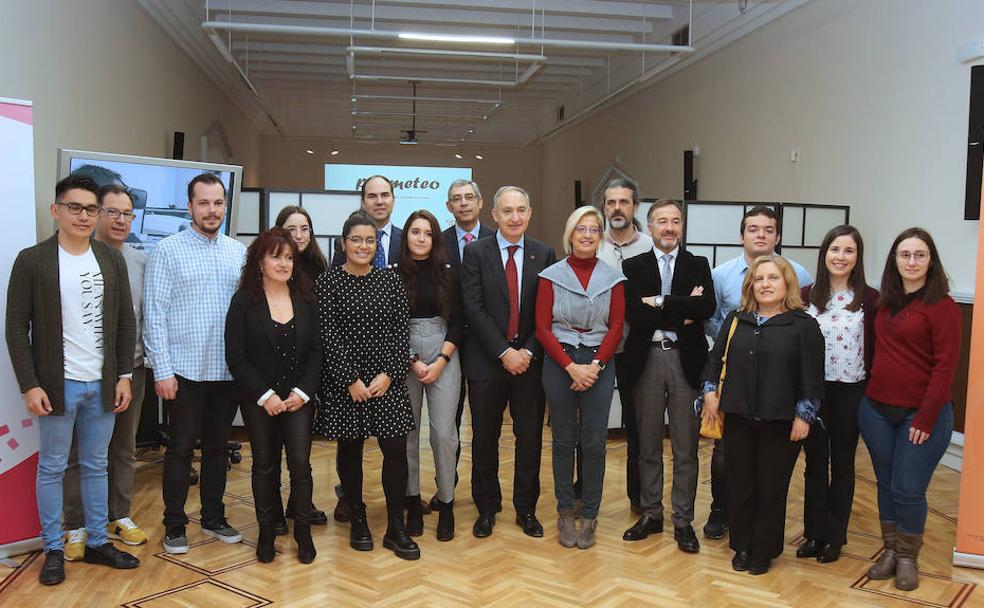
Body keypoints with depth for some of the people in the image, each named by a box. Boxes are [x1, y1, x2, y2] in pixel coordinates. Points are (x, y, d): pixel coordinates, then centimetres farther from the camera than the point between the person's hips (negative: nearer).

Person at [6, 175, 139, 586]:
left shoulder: (111, 259, 6)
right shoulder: (32, 260, -5)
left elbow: (126, 321, 8)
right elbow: (17, 327, -5)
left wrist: (124, 376, 3)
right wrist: (29, 385, -10)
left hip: (102, 384, 3)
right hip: (57, 385, -3)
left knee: (96, 466, 13)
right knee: (52, 468, 7)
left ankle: (97, 543, 24)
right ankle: (54, 550, 20)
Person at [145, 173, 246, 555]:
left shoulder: (238, 252, 6)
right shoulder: (168, 251, -5)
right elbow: (154, 314, -8)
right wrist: (162, 370, -12)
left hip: (227, 369, 4)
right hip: (184, 370, -4)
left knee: (217, 446, 15)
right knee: (180, 449, 6)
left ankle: (213, 518, 29)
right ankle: (174, 526, 20)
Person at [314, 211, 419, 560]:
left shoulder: (390, 280, 5)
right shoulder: (327, 283, -2)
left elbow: (401, 330, 1)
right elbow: (329, 336, -7)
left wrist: (388, 374, -10)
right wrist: (351, 380, -12)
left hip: (387, 378, 2)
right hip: (344, 381, -1)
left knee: (396, 449, -2)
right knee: (350, 450, 9)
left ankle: (396, 528, 10)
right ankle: (358, 521, 26)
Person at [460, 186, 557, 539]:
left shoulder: (544, 254, 4)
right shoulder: (476, 252, -1)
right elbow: (474, 308, -8)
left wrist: (528, 352, -9)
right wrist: (504, 352, -14)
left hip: (530, 360, 1)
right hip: (487, 361, -1)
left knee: (530, 439, 9)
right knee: (484, 440, 9)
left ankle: (526, 509, 25)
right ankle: (487, 509, 25)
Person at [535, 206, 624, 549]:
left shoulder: (612, 278, 5)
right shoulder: (551, 275, 1)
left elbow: (616, 328, 3)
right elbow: (543, 328, -2)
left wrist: (595, 365, -10)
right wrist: (571, 366, -11)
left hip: (599, 365, 1)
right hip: (559, 363, -1)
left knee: (594, 444, 2)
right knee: (564, 441, 6)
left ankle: (589, 516, 15)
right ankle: (565, 514, 18)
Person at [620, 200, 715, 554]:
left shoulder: (698, 265, 7)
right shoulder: (633, 267, 5)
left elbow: (707, 306, -11)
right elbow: (632, 312, -10)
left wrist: (659, 302, -12)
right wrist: (682, 312, -12)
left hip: (686, 360, 0)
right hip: (646, 360, 0)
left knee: (686, 447, 5)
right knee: (648, 444, 11)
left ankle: (683, 521, 17)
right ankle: (650, 514, 24)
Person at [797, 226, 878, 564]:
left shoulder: (870, 299, -4)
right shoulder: (806, 296, 0)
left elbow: (876, 349, -2)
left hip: (851, 393, -1)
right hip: (812, 390, 2)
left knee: (842, 465, 10)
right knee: (815, 463, 10)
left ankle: (834, 537, 22)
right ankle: (814, 533, 22)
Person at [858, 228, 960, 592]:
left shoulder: (941, 306, -9)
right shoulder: (886, 302, 8)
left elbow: (945, 365, -12)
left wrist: (926, 418, -14)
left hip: (921, 414, -5)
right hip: (876, 409, 5)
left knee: (909, 490, 1)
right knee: (886, 485, 13)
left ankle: (907, 558, 22)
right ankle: (890, 550, 29)